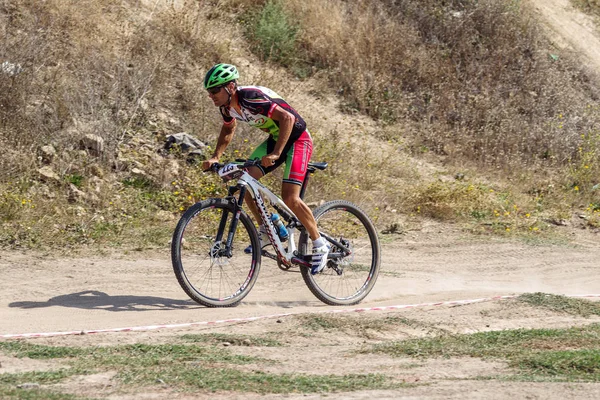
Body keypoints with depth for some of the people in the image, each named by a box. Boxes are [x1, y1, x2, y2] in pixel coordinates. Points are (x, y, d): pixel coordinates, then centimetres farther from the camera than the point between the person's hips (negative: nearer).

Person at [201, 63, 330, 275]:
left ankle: (320, 245, -1)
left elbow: (287, 118, -34)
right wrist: (215, 157, 2)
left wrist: (275, 154, -39)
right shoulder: (227, 105, -4)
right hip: (275, 138, 8)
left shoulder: (251, 98, -30)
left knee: (289, 198, -17)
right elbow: (228, 130, 16)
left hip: (297, 138, -8)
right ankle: (266, 231, 7)